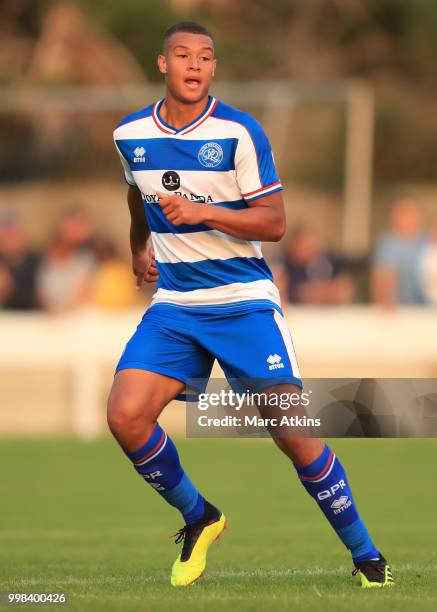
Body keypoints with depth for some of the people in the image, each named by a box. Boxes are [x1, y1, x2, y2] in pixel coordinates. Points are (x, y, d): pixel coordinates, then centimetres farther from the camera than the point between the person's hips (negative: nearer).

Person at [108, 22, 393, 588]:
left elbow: (274, 222, -12)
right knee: (125, 415, -16)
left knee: (293, 430, -12)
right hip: (173, 305, 4)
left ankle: (366, 556, 4)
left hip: (244, 301, -4)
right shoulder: (131, 135, 3)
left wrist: (204, 212, -24)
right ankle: (198, 519, 9)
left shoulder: (240, 132, -10)